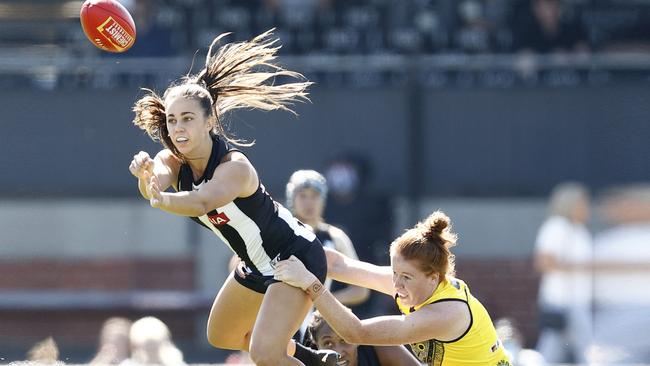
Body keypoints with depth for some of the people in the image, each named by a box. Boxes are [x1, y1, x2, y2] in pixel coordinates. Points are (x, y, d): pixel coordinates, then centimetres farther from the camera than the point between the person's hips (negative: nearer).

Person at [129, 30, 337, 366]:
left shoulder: (234, 167, -32)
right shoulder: (172, 161, -11)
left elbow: (202, 202, -53)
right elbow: (157, 181, -35)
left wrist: (162, 200, -73)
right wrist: (146, 174, -60)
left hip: (296, 258, -9)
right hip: (258, 265, 9)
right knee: (221, 337, 27)